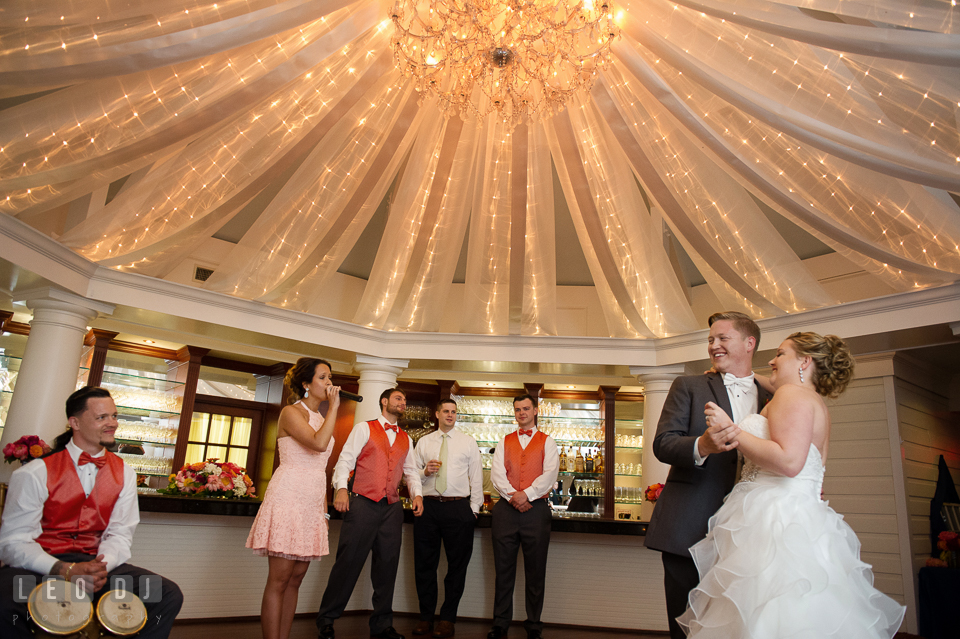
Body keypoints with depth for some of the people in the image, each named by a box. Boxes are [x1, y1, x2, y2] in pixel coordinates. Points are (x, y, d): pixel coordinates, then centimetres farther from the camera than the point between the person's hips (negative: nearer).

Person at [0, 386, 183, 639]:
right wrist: (64, 570, -26)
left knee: (169, 596, -16)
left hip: (94, 563, 4)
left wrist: (101, 565, -20)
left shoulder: (123, 473, 5)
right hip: (42, 566, -3)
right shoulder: (37, 473, -7)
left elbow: (120, 533, 2)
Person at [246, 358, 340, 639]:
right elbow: (318, 443, -24)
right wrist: (334, 406, -14)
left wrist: (324, 511, 16)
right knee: (279, 581, -5)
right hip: (289, 498, -8)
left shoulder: (321, 418, 17)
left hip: (312, 503, 8)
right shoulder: (292, 412, -5)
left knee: (295, 579, 9)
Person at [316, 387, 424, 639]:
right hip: (363, 503, -4)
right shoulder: (364, 428, 5)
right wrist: (341, 487, -15)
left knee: (387, 564, 6)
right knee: (348, 561, -2)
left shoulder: (406, 439, 18)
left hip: (392, 508, 5)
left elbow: (411, 471, 19)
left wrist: (417, 494, 2)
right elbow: (345, 459, -2)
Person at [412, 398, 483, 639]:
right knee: (424, 564, 6)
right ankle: (426, 617, 19)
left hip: (458, 507, -1)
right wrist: (424, 471, -9)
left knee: (457, 564, 2)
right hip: (428, 506, 1)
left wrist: (474, 508, -1)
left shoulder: (468, 442, 9)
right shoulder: (423, 442, 13)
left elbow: (476, 476, 5)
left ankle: (447, 619, 14)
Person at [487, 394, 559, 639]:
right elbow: (497, 472, 2)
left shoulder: (547, 442, 8)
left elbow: (549, 474, -4)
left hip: (536, 508, -1)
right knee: (503, 569, 6)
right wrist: (513, 496, -12)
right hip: (506, 508, 2)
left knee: (535, 572, 4)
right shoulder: (504, 442, 14)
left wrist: (526, 494, -15)